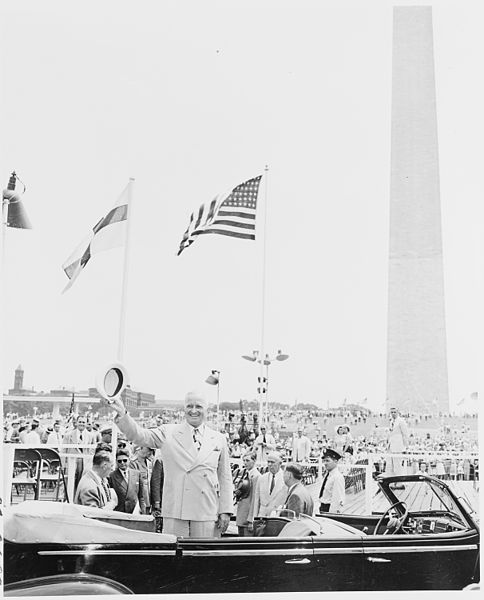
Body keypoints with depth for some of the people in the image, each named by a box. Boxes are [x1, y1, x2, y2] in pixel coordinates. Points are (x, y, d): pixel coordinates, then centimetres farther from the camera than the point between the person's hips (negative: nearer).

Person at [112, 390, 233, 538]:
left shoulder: (218, 439, 9)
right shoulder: (168, 433, 6)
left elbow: (225, 478, 11)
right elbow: (138, 435, -6)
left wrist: (225, 511, 7)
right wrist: (123, 414, -23)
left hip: (207, 514, 1)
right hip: (175, 512, -1)